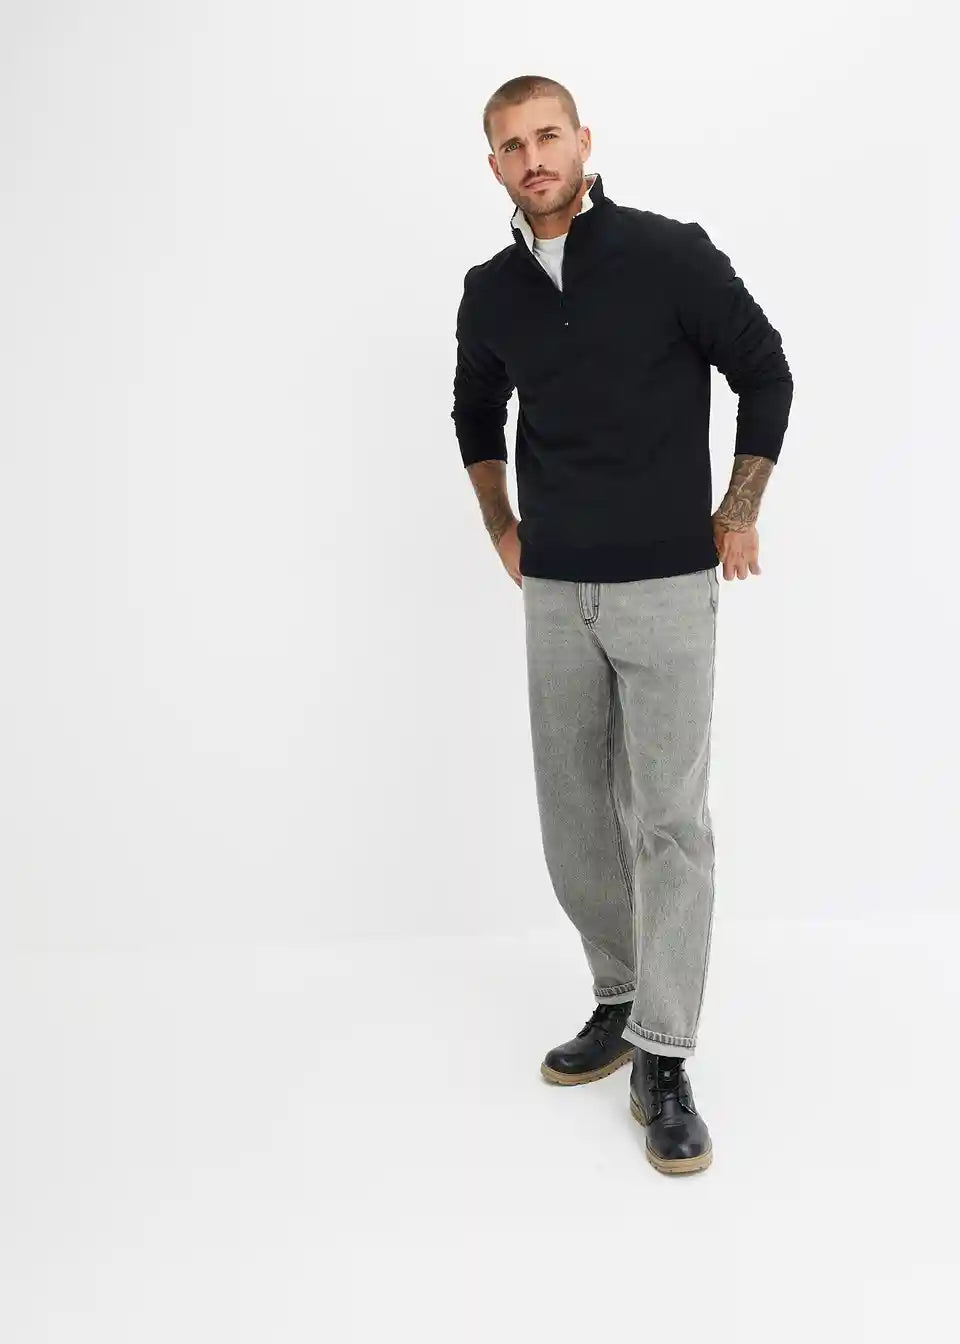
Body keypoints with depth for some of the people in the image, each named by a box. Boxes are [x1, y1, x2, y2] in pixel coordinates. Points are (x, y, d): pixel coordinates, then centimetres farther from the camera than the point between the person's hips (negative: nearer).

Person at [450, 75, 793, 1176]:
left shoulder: (670, 254, -7)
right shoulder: (492, 291, 6)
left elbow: (765, 374, 1)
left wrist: (737, 516, 1)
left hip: (667, 587, -4)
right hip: (556, 591, 5)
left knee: (667, 820, -3)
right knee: (574, 816, 10)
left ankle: (663, 1061, 7)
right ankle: (620, 999, 29)